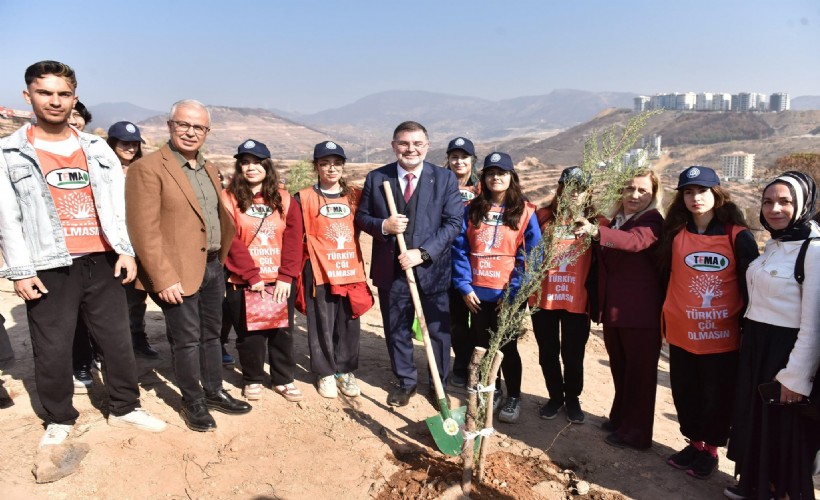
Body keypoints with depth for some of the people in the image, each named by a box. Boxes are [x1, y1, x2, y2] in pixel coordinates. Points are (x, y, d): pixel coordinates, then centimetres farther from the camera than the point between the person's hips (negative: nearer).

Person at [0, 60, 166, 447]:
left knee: (117, 340, 10)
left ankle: (124, 408, 27)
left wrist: (125, 250, 0)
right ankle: (59, 420, 27)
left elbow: (117, 204, 8)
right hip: (49, 268, -2)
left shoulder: (97, 149, 10)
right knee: (52, 351, 7)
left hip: (101, 262, 3)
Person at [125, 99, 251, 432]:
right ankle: (193, 402, 22)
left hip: (212, 267, 7)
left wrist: (222, 258, 11)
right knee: (187, 339, 5)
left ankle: (214, 392, 33)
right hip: (177, 272, -7)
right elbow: (144, 230, -17)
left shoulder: (209, 169, 13)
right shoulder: (148, 168, -12)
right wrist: (163, 278, -20)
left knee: (211, 334, 17)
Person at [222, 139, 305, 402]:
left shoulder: (284, 199, 6)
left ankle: (283, 379, 25)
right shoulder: (229, 198, -2)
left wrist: (286, 277, -10)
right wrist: (252, 276, -15)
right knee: (249, 334, 7)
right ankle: (253, 380, 26)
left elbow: (293, 240, -1)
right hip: (243, 282, -2)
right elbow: (231, 241, -9)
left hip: (280, 282, 2)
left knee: (282, 332, 8)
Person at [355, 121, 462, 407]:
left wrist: (423, 253, -18)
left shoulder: (445, 179, -4)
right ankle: (405, 382, 36)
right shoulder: (376, 178, 0)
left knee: (438, 331, 11)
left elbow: (453, 222, -8)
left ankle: (439, 386, 33)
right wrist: (382, 225, -17)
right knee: (396, 331, 15)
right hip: (391, 270, 2)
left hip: (432, 269, -1)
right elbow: (361, 216, 6)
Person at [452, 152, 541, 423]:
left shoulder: (525, 212, -3)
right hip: (477, 294, 3)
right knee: (482, 347, 13)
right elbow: (460, 250, 2)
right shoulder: (472, 210, 4)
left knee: (507, 347, 7)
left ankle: (514, 398, 26)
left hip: (508, 296, -3)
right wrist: (464, 286, -7)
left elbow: (531, 256, -7)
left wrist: (513, 291, -13)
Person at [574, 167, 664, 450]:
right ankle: (620, 419, 34)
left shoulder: (652, 222, -9)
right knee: (619, 369, 19)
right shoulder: (614, 223, 13)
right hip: (612, 309, 7)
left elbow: (635, 241, -33)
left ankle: (637, 433, 16)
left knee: (639, 373, 4)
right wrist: (598, 304, 16)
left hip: (640, 312, -7)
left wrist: (596, 232, -48)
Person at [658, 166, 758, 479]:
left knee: (717, 396, 10)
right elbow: (664, 278, 6)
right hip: (682, 333, 3)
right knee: (685, 392, 14)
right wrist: (665, 318, 5)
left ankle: (710, 448, 31)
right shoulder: (674, 234, 1)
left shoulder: (738, 236, -7)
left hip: (723, 336, -3)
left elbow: (750, 287, -4)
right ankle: (694, 442, 35)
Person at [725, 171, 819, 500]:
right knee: (754, 418, 19)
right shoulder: (773, 245, 9)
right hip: (755, 345, 8)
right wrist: (750, 341, 15)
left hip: (786, 350, -8)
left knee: (785, 429, 7)